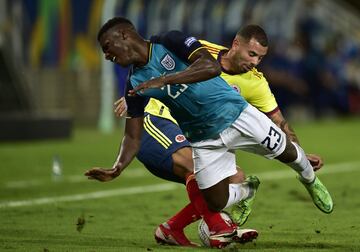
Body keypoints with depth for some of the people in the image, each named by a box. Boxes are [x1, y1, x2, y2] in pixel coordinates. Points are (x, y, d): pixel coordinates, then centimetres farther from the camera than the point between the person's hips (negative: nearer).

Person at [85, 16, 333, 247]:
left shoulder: (171, 42, -17)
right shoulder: (135, 85, -4)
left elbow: (212, 67, -32)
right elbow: (133, 136, -4)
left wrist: (164, 80, -40)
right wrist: (117, 169, -22)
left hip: (236, 114, -4)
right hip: (204, 140, 4)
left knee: (287, 152, 3)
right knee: (216, 204, -1)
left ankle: (310, 181, 38)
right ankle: (246, 192, 34)